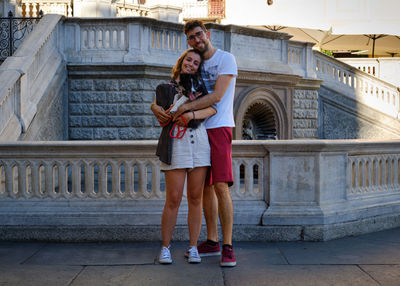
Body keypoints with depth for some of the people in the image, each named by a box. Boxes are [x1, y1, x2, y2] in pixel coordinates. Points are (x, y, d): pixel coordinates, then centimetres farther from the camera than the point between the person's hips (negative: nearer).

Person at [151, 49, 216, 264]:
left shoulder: (199, 83, 14)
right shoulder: (166, 88, 14)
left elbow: (211, 109, 0)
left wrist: (192, 114, -15)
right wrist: (158, 110, -11)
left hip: (199, 141, 2)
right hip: (176, 143, -2)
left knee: (195, 198, 3)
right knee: (173, 199, -5)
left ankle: (193, 247, 11)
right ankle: (165, 247, 6)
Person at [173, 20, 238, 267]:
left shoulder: (226, 59, -4)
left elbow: (217, 96, -15)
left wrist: (185, 107, -21)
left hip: (219, 128, -7)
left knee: (221, 187, -13)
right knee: (205, 187, 9)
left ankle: (228, 248, -12)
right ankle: (212, 242, 17)